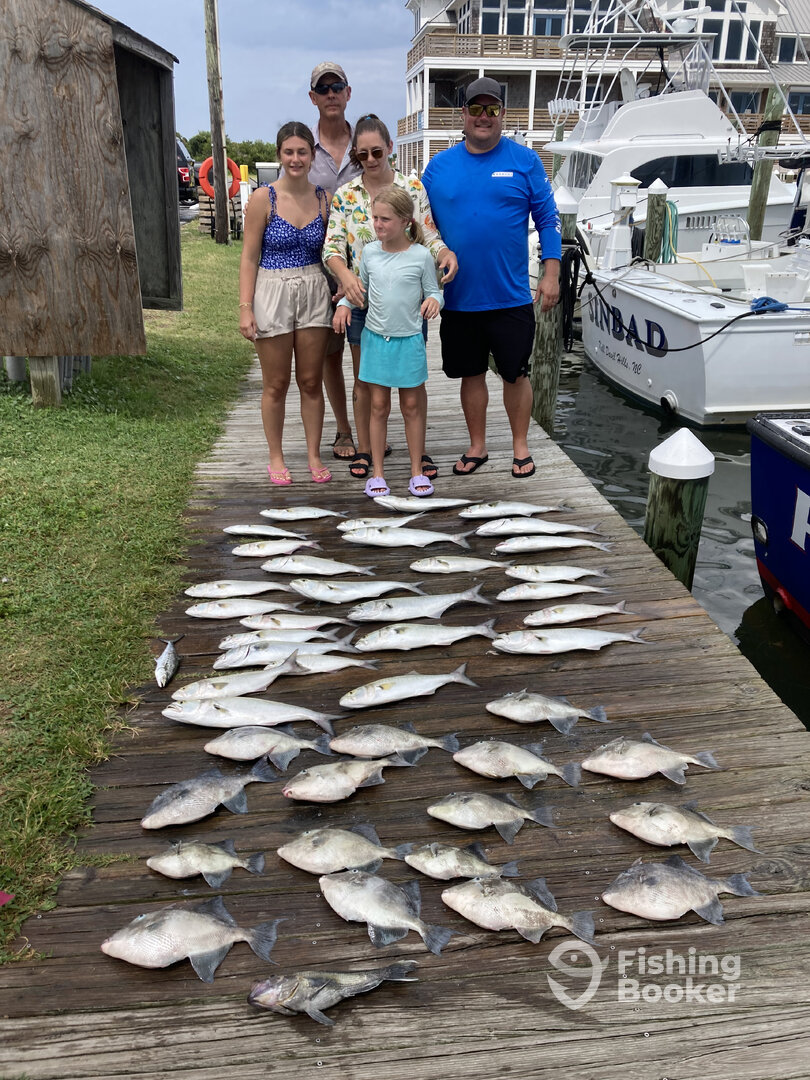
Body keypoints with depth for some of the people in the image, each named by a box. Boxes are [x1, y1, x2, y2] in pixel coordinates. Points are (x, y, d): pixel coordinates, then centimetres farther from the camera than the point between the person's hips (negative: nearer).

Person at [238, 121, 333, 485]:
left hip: (314, 294, 3)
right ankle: (276, 457, 20)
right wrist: (245, 307, -11)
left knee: (311, 381, 8)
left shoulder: (323, 199, 4)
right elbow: (249, 257, -5)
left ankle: (314, 455, 20)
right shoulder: (263, 198, -5)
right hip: (273, 293, -2)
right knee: (276, 384, 6)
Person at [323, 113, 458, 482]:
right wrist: (345, 275, -25)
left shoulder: (414, 188, 2)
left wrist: (446, 253, -24)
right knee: (364, 378, 10)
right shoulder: (345, 195, 3)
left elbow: (430, 237, 0)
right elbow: (332, 247, -4)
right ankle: (364, 450, 23)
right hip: (362, 299, 1)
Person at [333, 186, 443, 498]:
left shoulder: (421, 256, -7)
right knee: (378, 406, 6)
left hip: (409, 340, -2)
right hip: (374, 338, 2)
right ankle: (377, 472, 16)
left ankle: (417, 470, 19)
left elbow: (434, 291, -1)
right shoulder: (369, 252, 2)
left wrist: (433, 300, -23)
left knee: (412, 405, 7)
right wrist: (344, 304, -2)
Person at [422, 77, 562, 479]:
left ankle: (521, 448, 22)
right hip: (458, 296, 2)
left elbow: (547, 218, 3)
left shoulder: (524, 160, 1)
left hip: (511, 295, -2)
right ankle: (477, 447, 26)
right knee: (471, 373, 11)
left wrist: (551, 273, -4)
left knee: (515, 373, 6)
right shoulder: (439, 165, 6)